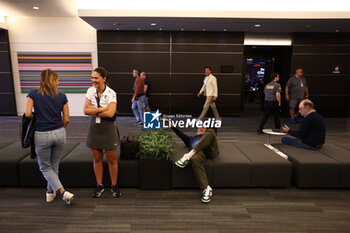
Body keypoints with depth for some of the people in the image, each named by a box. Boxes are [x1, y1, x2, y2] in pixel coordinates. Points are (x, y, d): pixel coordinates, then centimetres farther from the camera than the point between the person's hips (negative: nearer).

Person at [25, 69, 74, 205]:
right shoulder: (62, 96, -1)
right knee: (54, 165, 20)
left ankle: (63, 192, -3)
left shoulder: (33, 94, -4)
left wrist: (36, 118, 9)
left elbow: (28, 113, -13)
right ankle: (50, 192, 35)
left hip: (41, 135, -2)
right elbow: (66, 119, 0)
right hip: (59, 133, 2)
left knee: (45, 167, 12)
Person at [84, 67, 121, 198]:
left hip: (108, 128, -4)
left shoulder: (111, 93, -12)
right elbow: (86, 110, -8)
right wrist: (102, 109, -17)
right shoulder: (90, 91, 0)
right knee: (97, 159, 12)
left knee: (112, 159, 6)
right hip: (94, 128, 4)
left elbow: (110, 113, -23)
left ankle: (114, 186, 23)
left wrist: (94, 111, -13)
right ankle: (99, 185, 28)